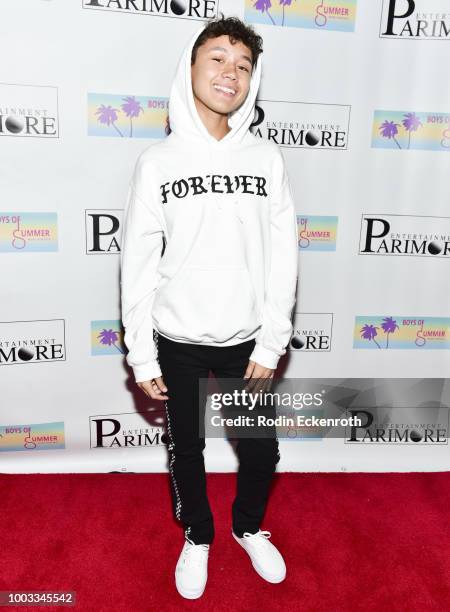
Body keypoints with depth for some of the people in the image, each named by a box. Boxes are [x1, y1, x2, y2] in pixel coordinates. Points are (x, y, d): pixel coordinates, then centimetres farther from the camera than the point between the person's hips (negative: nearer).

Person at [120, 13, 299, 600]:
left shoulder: (267, 159, -2)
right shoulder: (157, 162, -5)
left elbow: (283, 259, -2)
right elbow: (138, 266, -4)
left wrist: (270, 346, -5)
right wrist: (142, 356, -5)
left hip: (248, 341, 1)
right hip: (179, 343, 0)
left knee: (262, 450, 15)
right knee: (186, 450, 17)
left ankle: (249, 527, 47)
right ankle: (197, 537, 46)